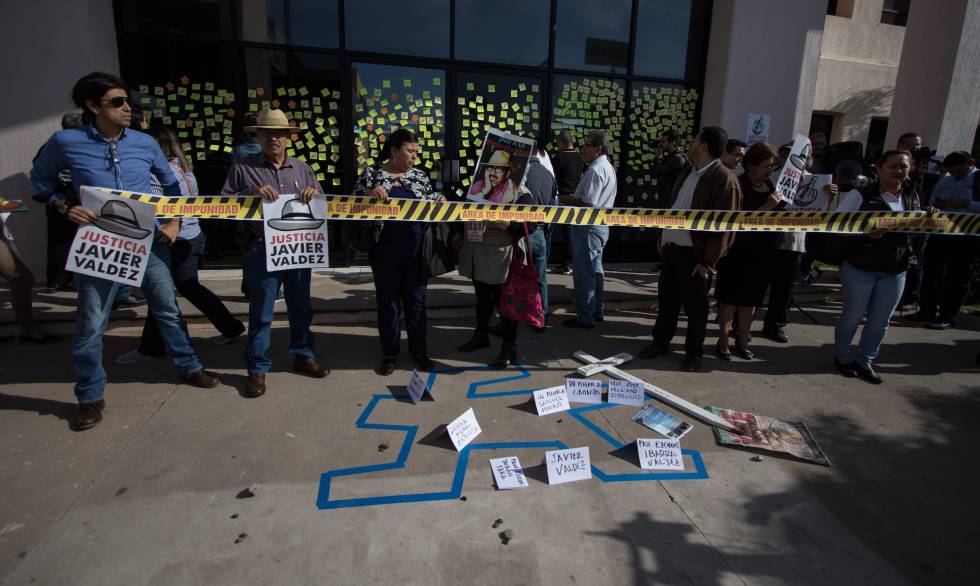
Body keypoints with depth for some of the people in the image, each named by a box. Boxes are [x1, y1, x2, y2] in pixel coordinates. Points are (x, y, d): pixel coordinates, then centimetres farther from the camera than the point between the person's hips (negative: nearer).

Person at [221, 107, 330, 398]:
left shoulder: (301, 168, 13)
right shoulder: (242, 168, 4)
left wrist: (314, 193, -9)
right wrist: (252, 194, -17)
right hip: (262, 250, -3)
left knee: (301, 306, 13)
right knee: (261, 312, 3)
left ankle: (303, 355, 30)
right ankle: (257, 368, 16)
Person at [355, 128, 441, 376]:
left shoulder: (419, 175, 10)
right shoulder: (371, 174, 1)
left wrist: (439, 202, -6)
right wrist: (369, 195, -18)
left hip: (416, 250, 2)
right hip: (385, 251, -2)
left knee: (416, 300, 9)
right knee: (388, 301, 7)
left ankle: (418, 350, 22)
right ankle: (389, 353, 21)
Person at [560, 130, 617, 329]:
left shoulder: (595, 170, -18)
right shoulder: (608, 167, 15)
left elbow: (588, 204, -24)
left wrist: (568, 200, -10)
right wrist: (574, 198, 10)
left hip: (589, 228, -11)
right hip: (601, 225, 11)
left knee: (584, 273, -4)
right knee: (595, 270, 18)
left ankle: (585, 317, 2)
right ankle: (596, 311, 28)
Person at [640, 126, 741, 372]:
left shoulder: (724, 179, -15)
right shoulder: (688, 173, 11)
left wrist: (708, 261, -17)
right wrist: (663, 237, 16)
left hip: (694, 254, -7)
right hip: (671, 248, 8)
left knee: (695, 306, 6)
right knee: (666, 299, 16)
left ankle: (693, 352, 22)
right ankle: (661, 342, 31)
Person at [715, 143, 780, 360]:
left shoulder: (769, 185, 8)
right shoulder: (738, 185, -12)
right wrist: (765, 208, -25)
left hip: (762, 252, 6)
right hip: (738, 251, -6)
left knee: (750, 299, 14)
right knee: (730, 298, 4)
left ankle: (742, 341, 28)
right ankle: (723, 342, 16)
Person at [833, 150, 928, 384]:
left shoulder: (912, 197, 10)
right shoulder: (861, 195, -9)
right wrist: (865, 232, -25)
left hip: (895, 271, 5)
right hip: (860, 267, -5)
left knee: (880, 320, 11)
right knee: (853, 315, 7)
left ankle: (864, 360, 27)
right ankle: (842, 356, 27)